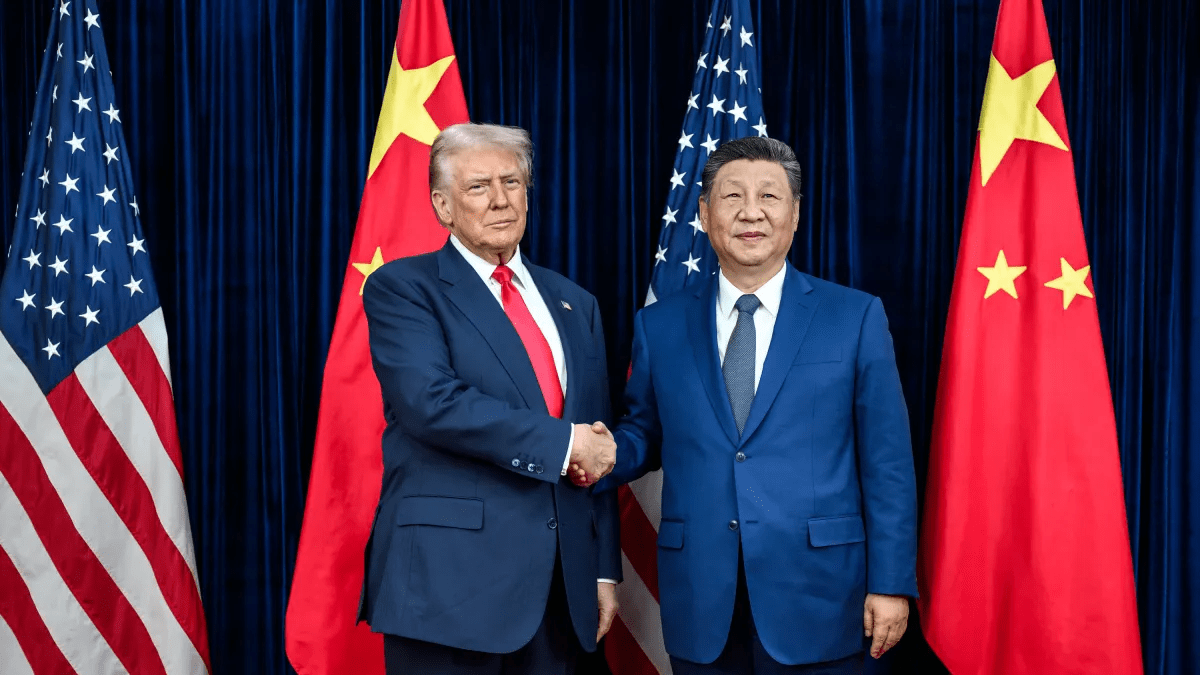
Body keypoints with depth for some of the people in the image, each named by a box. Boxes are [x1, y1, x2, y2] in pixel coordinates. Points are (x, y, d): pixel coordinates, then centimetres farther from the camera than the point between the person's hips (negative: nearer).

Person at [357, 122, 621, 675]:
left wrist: (604, 568, 10)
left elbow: (598, 448, 14)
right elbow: (432, 402, -19)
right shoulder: (400, 288, -2)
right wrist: (562, 442, -15)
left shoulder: (573, 304, 15)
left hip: (562, 584, 5)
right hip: (450, 578, -5)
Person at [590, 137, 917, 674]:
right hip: (700, 608, 2)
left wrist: (891, 584, -5)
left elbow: (887, 462, -1)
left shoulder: (855, 317, 0)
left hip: (815, 601, -2)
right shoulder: (659, 325, 6)